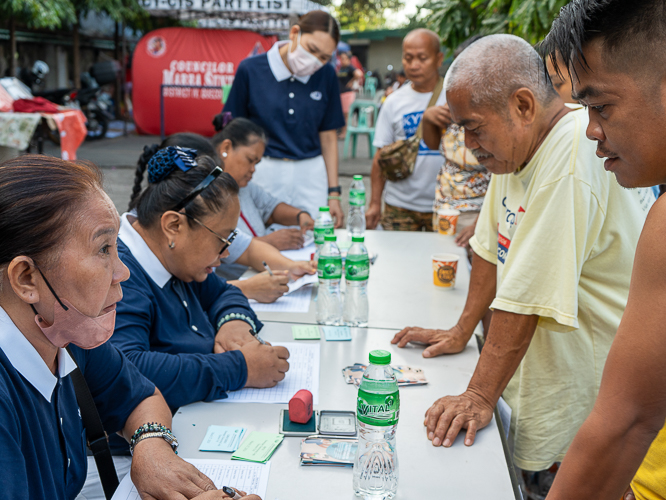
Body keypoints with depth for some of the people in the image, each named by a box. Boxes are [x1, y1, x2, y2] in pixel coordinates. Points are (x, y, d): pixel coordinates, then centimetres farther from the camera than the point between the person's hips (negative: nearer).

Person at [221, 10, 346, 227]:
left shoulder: (326, 75, 2)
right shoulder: (250, 69, -6)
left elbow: (328, 136, 7)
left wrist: (333, 193, 6)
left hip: (311, 177, 2)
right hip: (263, 173, -2)